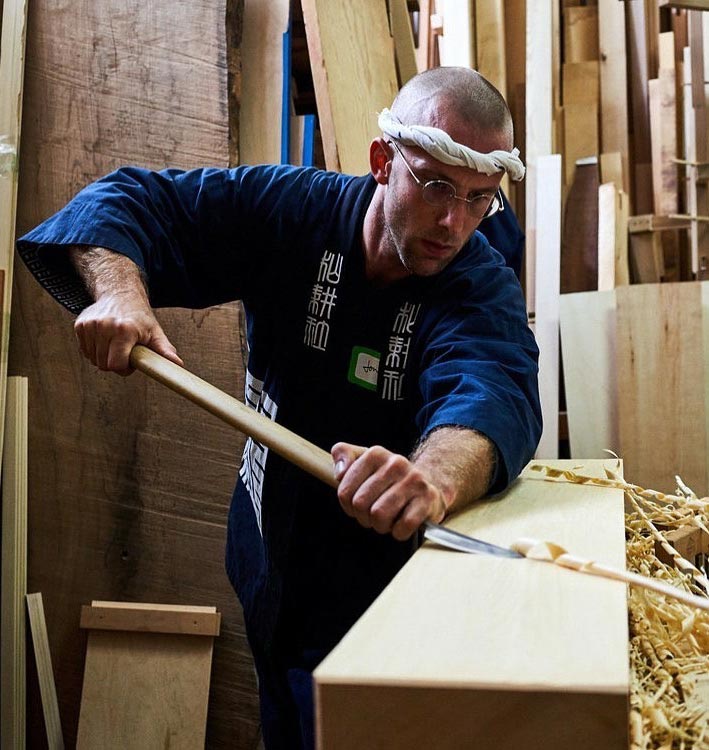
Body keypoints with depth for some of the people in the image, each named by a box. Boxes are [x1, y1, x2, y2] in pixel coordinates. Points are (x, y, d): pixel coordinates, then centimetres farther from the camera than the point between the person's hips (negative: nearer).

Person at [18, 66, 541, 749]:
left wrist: (436, 477, -65)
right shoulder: (292, 208, -13)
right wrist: (118, 289, -31)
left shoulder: (485, 291, -21)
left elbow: (492, 393, -42)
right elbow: (131, 200, -9)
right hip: (267, 575, 3)